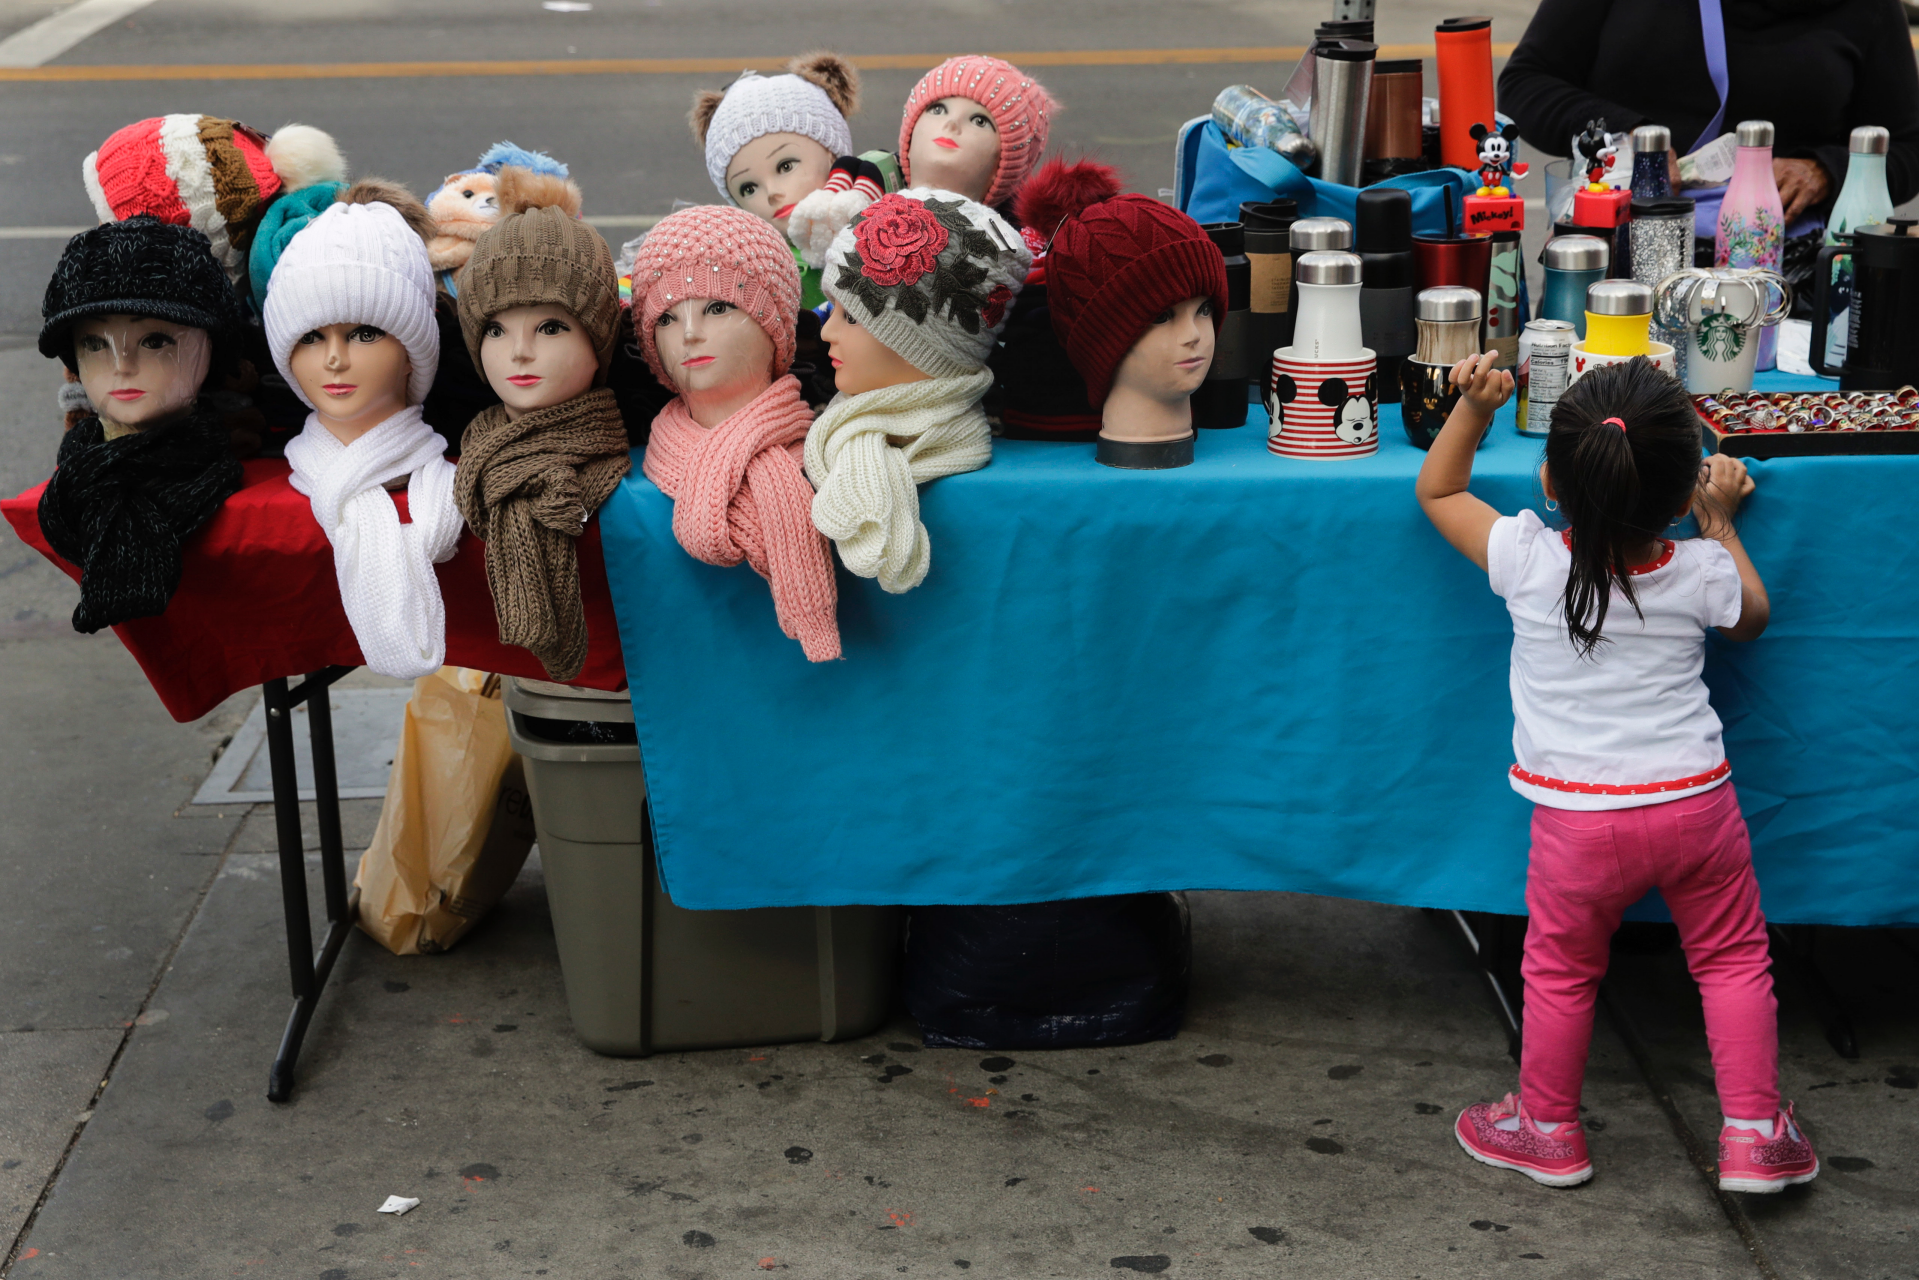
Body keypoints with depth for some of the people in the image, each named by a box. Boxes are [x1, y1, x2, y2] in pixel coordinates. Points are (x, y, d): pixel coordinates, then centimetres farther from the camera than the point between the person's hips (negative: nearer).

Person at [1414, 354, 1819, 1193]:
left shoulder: (1528, 561, -13)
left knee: (1560, 970, 16)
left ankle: (1548, 1130, 30)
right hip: (1694, 801, 1)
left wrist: (1473, 409, -2)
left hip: (1578, 817, -1)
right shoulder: (1700, 570, -9)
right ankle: (1754, 1133, 21)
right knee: (1733, 958, 18)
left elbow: (1438, 491, 5)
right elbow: (1750, 619, 16)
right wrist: (1721, 523, 22)